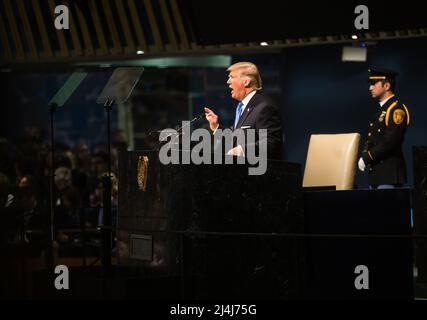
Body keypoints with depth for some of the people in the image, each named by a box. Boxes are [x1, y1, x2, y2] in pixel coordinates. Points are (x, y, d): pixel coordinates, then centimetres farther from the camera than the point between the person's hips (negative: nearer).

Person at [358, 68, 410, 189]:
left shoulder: (397, 109, -11)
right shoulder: (381, 109, 19)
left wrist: (367, 158, -16)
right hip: (375, 171, 9)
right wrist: (364, 157, 3)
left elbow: (390, 141, -20)